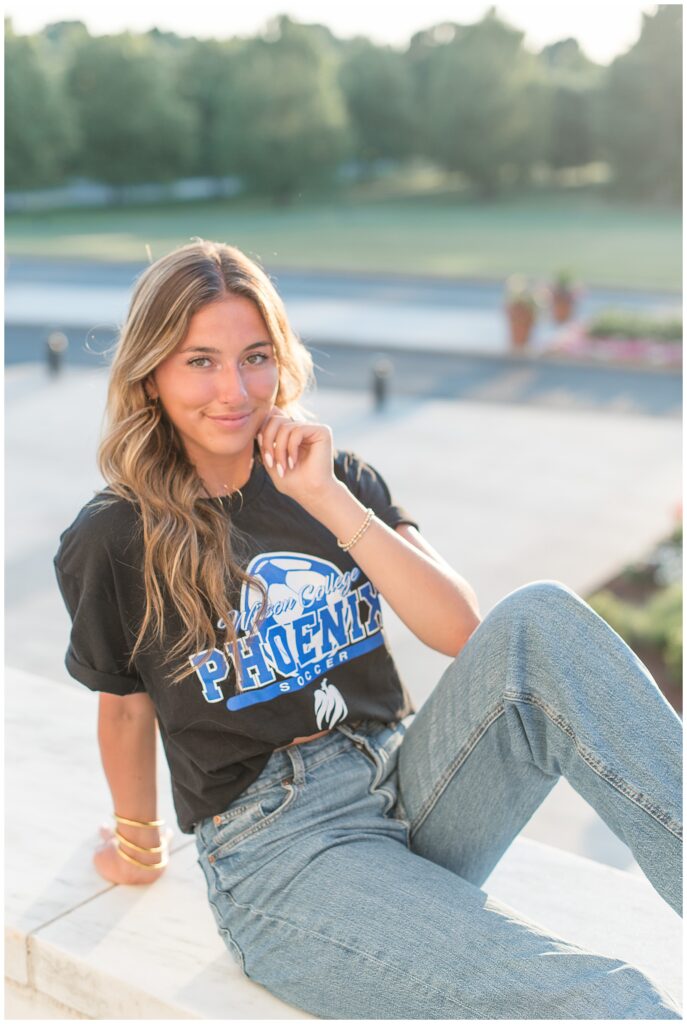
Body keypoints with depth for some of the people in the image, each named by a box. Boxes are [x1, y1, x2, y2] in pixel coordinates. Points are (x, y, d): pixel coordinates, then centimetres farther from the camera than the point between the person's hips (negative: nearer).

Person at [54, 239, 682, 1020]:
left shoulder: (335, 479, 6)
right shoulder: (113, 543, -4)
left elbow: (462, 633, -6)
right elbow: (126, 706, 11)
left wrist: (330, 501, -14)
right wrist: (140, 844, 24)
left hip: (409, 787, 5)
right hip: (274, 854, -4)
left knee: (538, 620, -27)